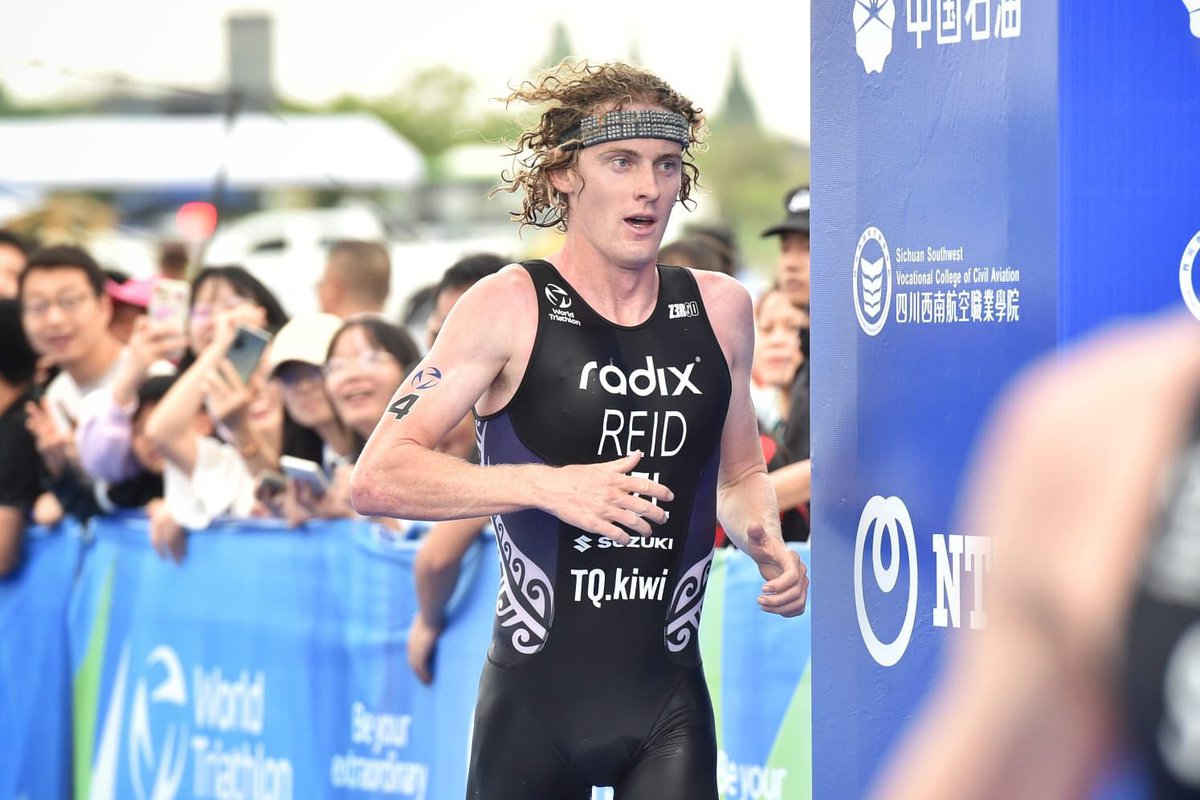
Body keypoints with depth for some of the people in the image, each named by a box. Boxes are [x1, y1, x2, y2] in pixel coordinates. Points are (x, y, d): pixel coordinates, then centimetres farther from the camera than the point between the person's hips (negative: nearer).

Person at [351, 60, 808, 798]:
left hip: (670, 706, 3)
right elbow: (377, 477, -13)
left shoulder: (719, 309, 6)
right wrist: (548, 486, -23)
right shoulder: (512, 307, -7)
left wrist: (768, 548, 1)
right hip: (536, 700, -3)